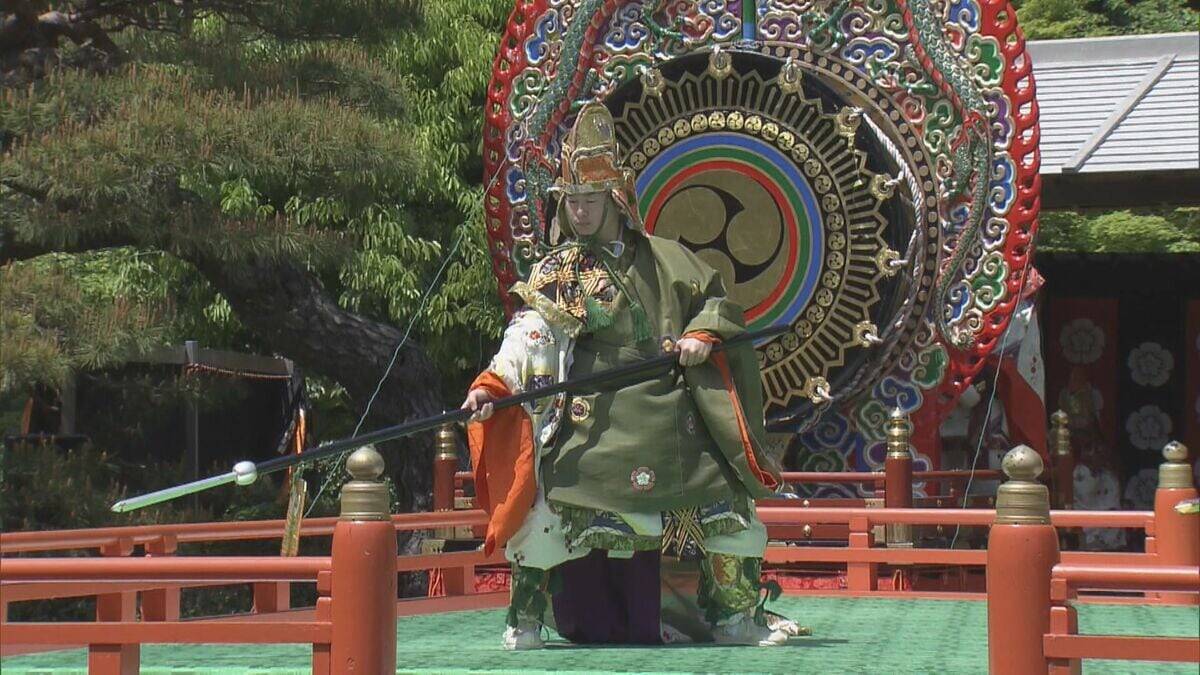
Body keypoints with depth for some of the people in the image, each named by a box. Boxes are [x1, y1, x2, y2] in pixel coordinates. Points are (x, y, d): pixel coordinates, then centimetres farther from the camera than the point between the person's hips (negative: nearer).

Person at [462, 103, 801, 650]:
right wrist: (491, 384, -23)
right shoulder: (557, 272, 5)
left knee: (717, 503, 2)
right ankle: (525, 619, -2)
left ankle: (736, 615, 18)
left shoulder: (663, 259, 12)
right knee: (555, 502, -15)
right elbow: (529, 335, -8)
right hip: (592, 417, -2)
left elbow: (716, 301, 17)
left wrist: (702, 335, -5)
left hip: (669, 420, 2)